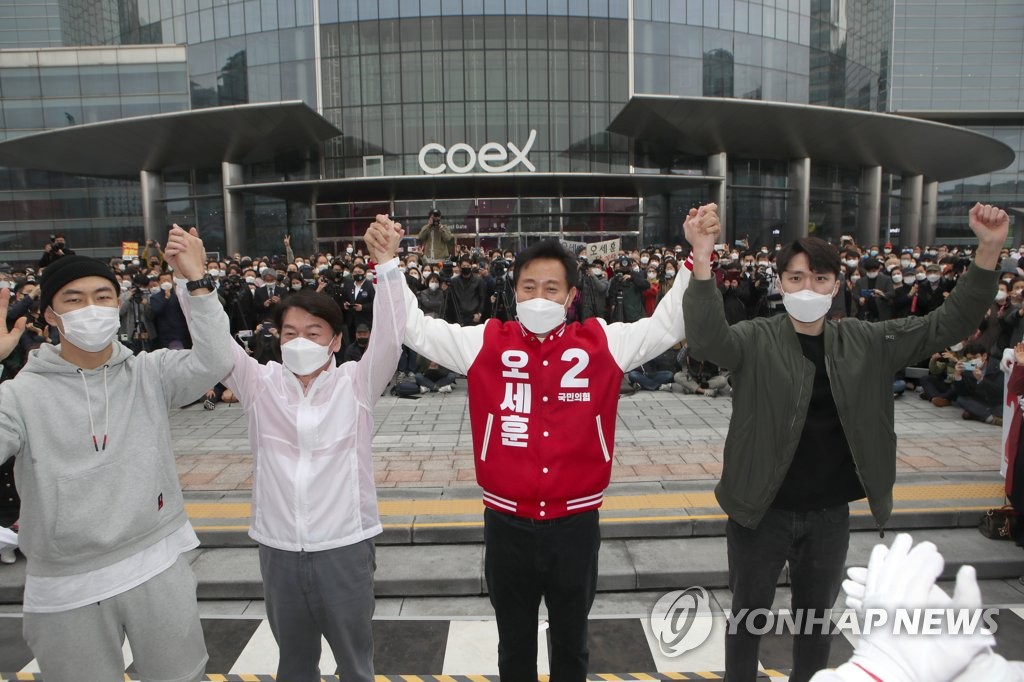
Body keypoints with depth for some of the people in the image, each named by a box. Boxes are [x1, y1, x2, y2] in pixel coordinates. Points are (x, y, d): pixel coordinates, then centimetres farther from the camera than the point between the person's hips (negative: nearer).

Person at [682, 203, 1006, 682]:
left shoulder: (865, 343, 0)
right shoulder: (757, 341, -13)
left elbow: (948, 325, 0)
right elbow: (706, 341, -32)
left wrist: (988, 251, -12)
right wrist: (702, 263, -45)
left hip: (829, 514, 3)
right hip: (762, 510, -3)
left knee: (817, 614, 22)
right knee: (749, 613, 15)